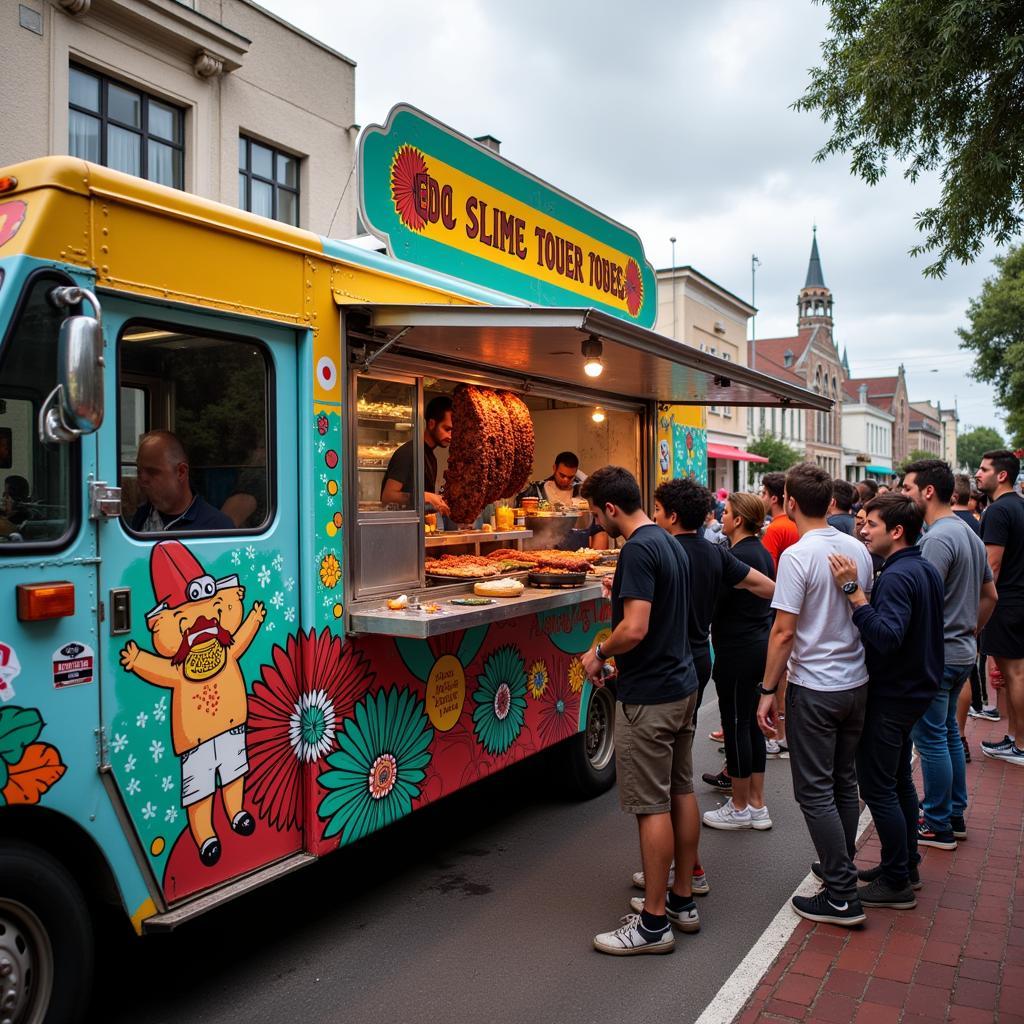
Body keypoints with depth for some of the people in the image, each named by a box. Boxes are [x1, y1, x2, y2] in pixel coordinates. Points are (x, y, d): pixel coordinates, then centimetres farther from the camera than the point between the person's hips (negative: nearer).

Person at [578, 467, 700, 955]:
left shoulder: (637, 550, -20)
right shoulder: (669, 543, 10)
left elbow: (635, 628, -26)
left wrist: (599, 653, -11)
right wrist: (624, 593, 19)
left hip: (648, 695, -10)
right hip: (682, 684, 10)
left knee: (652, 806, -1)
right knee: (681, 791, 16)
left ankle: (654, 922, 9)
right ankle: (683, 899, 30)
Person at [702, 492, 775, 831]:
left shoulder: (735, 556, -18)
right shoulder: (762, 553, 11)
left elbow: (713, 606, -18)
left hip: (738, 650, -10)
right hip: (759, 646, 10)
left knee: (736, 725, 1)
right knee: (750, 724, 15)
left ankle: (740, 808, 13)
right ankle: (757, 804, 23)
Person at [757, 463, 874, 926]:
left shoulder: (797, 555, -19)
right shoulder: (858, 549, 3)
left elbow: (784, 631, -20)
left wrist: (768, 690, -13)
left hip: (814, 688, -7)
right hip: (856, 682, 7)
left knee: (815, 791, 3)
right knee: (844, 782, 20)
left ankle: (842, 896, 7)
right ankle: (841, 868, 34)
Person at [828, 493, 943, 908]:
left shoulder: (897, 576, -23)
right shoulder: (926, 570, 9)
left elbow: (887, 637, -35)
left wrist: (853, 592, -35)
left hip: (891, 696, -10)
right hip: (914, 687, 10)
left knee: (878, 787, -1)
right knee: (899, 780, 20)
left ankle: (896, 884, 8)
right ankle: (906, 866, 32)